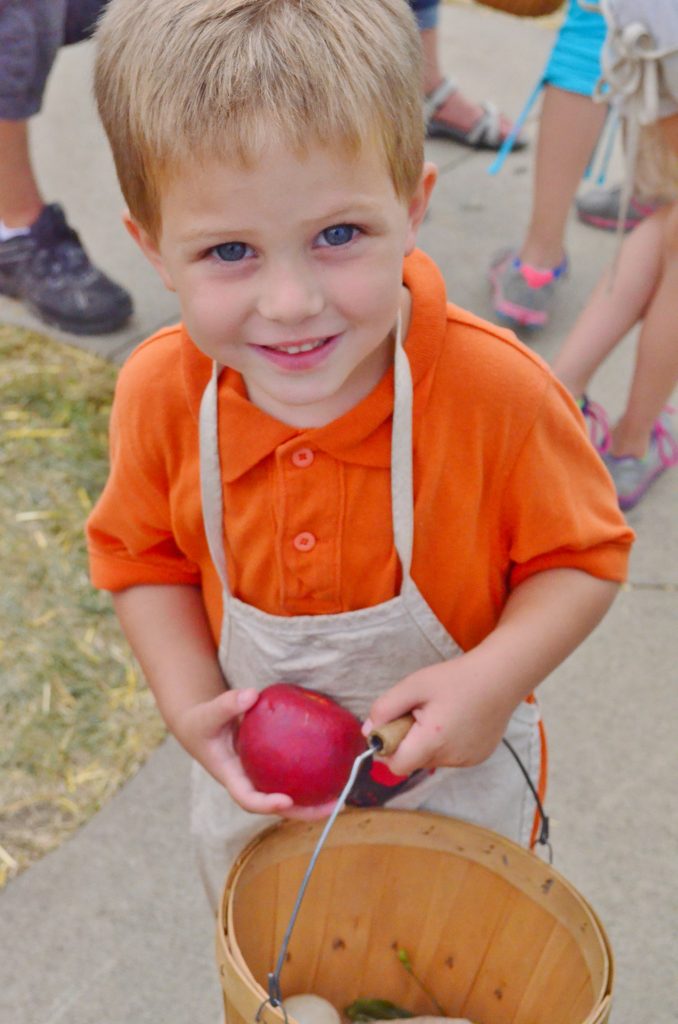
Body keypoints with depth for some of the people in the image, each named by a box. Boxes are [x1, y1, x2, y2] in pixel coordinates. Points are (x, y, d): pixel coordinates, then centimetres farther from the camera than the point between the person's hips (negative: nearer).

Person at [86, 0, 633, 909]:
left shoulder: (497, 390, -30)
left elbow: (582, 556, -15)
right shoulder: (159, 395, -21)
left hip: (456, 783, -2)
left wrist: (498, 677, -31)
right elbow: (144, 560, -4)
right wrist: (190, 703, -18)